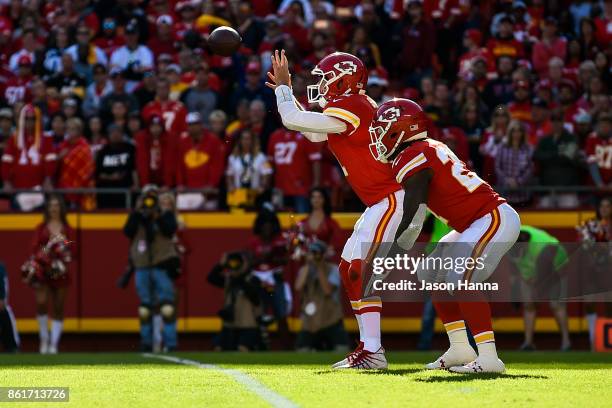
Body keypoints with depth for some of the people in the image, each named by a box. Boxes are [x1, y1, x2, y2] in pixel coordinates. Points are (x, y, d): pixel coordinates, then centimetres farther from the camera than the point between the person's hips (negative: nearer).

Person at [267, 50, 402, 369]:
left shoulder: (349, 107, -16)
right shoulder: (356, 107, 16)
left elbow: (292, 120, -18)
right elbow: (312, 133, 29)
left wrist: (282, 87, 0)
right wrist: (285, 91, 25)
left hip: (395, 197, -11)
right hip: (384, 201, 11)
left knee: (361, 269, -15)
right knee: (350, 269, 13)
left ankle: (372, 351, -17)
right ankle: (368, 346, 16)